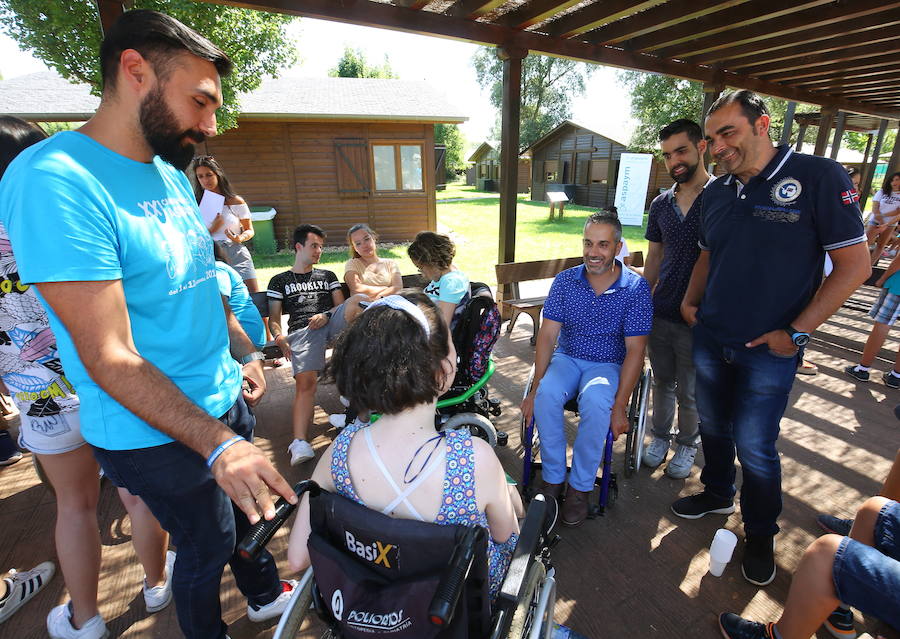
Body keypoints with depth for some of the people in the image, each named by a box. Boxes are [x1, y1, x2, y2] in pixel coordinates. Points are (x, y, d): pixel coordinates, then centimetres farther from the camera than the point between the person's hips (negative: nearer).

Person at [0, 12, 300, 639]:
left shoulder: (174, 175, 4)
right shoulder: (54, 181, -23)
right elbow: (111, 359, -26)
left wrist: (244, 352, 12)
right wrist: (217, 444, -30)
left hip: (224, 398, 7)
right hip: (158, 435, -7)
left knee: (248, 511, 26)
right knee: (206, 547, 16)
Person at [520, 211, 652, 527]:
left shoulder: (635, 288, -10)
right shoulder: (564, 281, -3)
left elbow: (635, 350, -12)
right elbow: (547, 335, -6)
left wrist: (620, 407, -18)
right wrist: (535, 389, -14)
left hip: (609, 365, -2)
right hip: (567, 358, 2)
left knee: (596, 400, -34)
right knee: (548, 394, -29)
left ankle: (581, 486, -11)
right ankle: (552, 478, -8)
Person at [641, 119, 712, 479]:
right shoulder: (661, 204, 7)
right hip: (659, 313, 4)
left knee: (689, 393, 11)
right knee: (662, 383, 18)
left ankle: (688, 444, 34)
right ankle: (660, 436, 37)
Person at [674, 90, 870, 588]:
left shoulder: (818, 177, -11)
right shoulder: (715, 193, 6)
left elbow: (853, 265, -10)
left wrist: (796, 332, -14)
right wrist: (691, 301, 3)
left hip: (769, 349, -5)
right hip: (710, 340, 5)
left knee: (754, 447, 5)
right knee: (713, 427, 18)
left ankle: (761, 534, 31)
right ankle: (717, 494, 43)